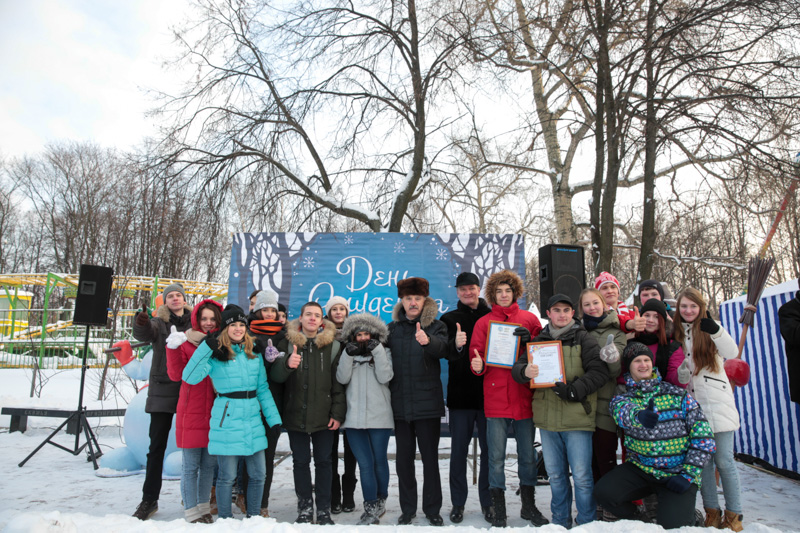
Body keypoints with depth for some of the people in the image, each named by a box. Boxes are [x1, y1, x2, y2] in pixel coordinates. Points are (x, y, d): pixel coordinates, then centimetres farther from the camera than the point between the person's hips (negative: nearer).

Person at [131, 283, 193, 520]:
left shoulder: (194, 322, 5)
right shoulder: (159, 323, 3)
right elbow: (143, 334, -17)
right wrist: (141, 323, -39)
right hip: (162, 391, 0)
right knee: (157, 446, 5)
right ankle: (149, 499, 17)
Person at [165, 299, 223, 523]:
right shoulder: (186, 342, -3)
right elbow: (176, 374, -12)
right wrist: (173, 348, -25)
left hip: (215, 413, 3)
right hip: (192, 413, -3)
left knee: (209, 464, 14)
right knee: (191, 466, 5)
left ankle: (204, 509, 28)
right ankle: (192, 513, 17)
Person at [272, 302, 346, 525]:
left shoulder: (333, 345, 0)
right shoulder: (288, 343, 2)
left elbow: (338, 383, 0)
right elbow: (276, 377, -3)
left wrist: (338, 413, -6)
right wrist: (287, 364, -24)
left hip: (324, 416, -1)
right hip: (295, 415, 1)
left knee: (323, 462, 8)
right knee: (300, 462, 11)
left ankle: (324, 510, 21)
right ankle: (304, 509, 26)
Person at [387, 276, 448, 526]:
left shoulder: (435, 326, -2)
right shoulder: (392, 328, 7)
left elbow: (444, 348, -23)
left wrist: (428, 341, -45)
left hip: (427, 403, -3)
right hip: (400, 404, 3)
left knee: (430, 458, 7)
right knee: (404, 459, 12)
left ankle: (432, 509, 22)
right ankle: (407, 509, 26)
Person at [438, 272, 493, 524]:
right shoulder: (449, 319, 5)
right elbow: (447, 352, -10)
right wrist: (456, 345, -32)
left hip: (489, 393, 0)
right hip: (460, 394, 0)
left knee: (489, 449, 8)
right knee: (459, 450, 8)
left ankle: (488, 501, 23)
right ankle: (458, 503, 21)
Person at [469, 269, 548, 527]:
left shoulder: (529, 319, 8)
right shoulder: (483, 323, 7)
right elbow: (477, 357, 3)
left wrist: (529, 341, -12)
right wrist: (479, 366, -18)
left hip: (524, 396, 1)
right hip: (495, 397, -1)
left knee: (528, 455, 13)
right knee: (496, 457, 5)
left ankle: (529, 506, 30)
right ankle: (499, 512, 18)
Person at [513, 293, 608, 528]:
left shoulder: (583, 339, -1)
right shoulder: (539, 341, 10)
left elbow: (600, 372, -8)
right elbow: (517, 368, 7)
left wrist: (573, 390, -17)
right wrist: (525, 371, -16)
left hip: (577, 418, -4)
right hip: (547, 419, 4)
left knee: (581, 476, 2)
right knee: (555, 475, 16)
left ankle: (587, 524, 20)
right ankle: (560, 522, 32)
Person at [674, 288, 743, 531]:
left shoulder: (709, 328, -1)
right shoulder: (677, 333, 8)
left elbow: (731, 353, -20)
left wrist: (715, 330, -37)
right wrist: (680, 374, -8)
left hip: (717, 403, -3)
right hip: (692, 404, 3)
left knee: (724, 460, 0)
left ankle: (734, 514, 15)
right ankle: (712, 512, 19)